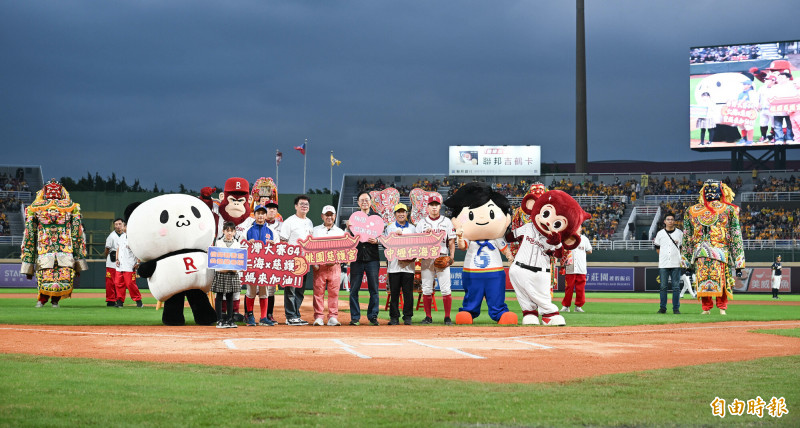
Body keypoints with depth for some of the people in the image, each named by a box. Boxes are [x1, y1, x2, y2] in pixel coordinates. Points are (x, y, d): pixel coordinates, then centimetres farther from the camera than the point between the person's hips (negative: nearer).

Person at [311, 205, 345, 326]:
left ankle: (333, 317, 1)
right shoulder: (315, 231, 13)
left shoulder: (340, 232, 15)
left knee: (334, 292, -2)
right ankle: (318, 317, -1)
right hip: (319, 266, -1)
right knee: (318, 292, -4)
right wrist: (313, 263, -6)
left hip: (334, 266, 1)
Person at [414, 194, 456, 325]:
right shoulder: (422, 222, 11)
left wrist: (451, 256, -5)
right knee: (427, 289, 0)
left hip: (442, 258, -1)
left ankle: (447, 317, -2)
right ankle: (428, 317, 8)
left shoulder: (447, 221, 10)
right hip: (426, 259, 1)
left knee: (445, 289, -6)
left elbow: (451, 241, 7)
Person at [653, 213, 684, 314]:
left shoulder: (680, 233, 8)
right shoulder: (660, 233, 8)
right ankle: (662, 308, 4)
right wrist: (663, 256, 5)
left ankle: (676, 308, 3)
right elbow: (657, 248, 14)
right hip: (663, 264, 0)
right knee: (663, 286, 0)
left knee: (676, 286, 0)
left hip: (676, 264, 0)